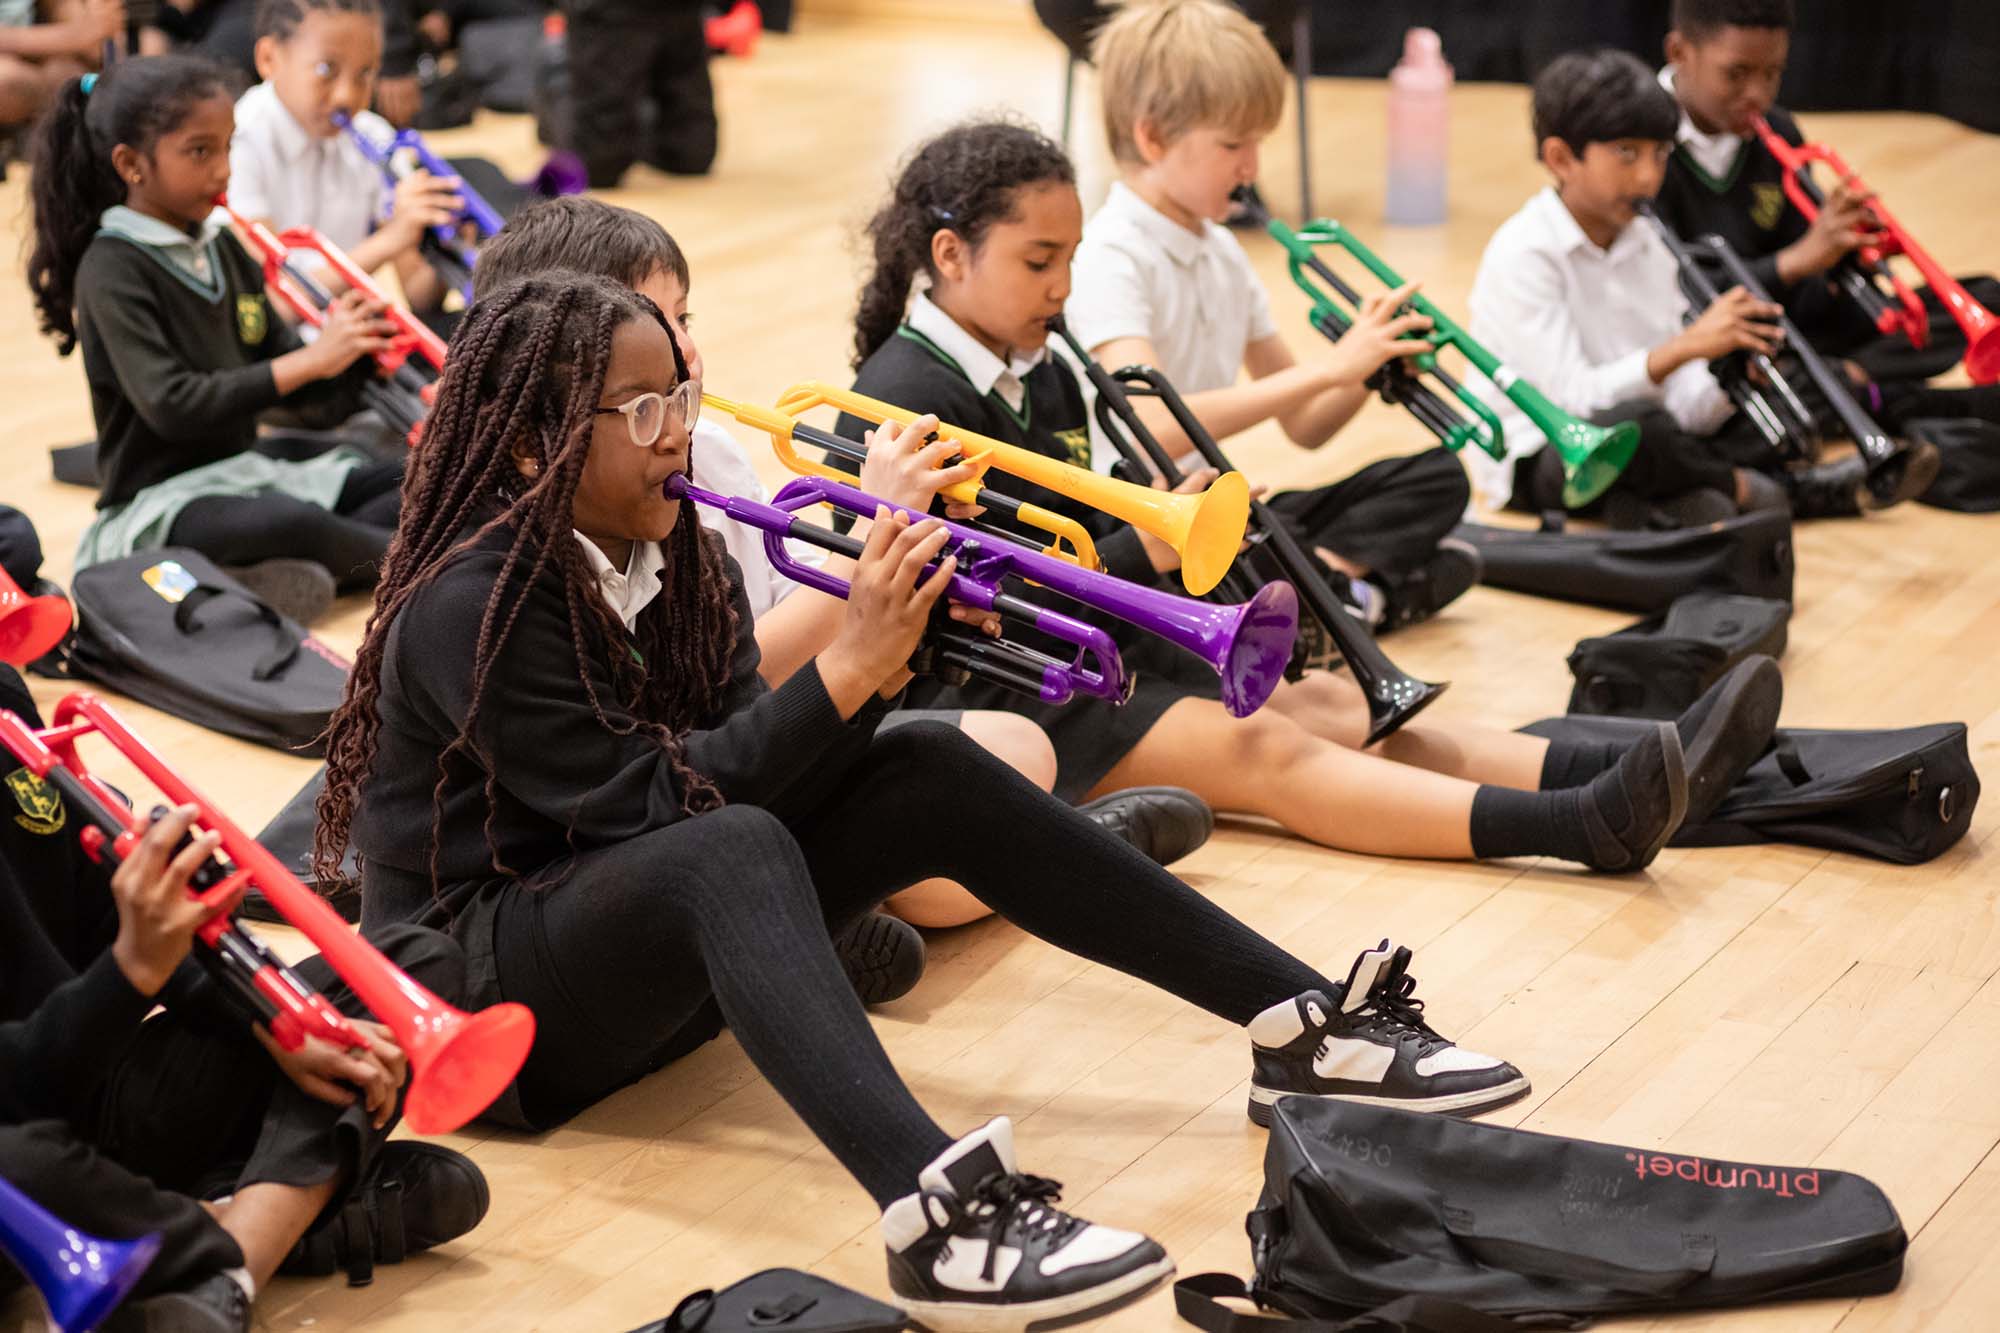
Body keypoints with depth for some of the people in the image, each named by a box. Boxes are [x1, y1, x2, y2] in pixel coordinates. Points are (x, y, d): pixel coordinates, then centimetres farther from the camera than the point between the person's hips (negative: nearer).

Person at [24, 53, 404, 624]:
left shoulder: (223, 247, 10)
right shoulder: (112, 270, -12)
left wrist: (355, 351, -11)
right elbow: (173, 405, -23)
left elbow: (282, 380, 10)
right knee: (289, 522, -38)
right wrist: (310, 362, -24)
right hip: (157, 504, -8)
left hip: (247, 471, 8)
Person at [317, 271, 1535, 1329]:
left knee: (931, 775, -8)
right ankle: (933, 1215, -63)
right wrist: (846, 667, -29)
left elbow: (747, 756, -3)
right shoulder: (470, 607, -20)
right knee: (731, 848, -38)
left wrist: (878, 658, -20)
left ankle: (1300, 1022, -9)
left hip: (656, 948, 8)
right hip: (485, 977, -8)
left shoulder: (669, 554, 3)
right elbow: (652, 799, -25)